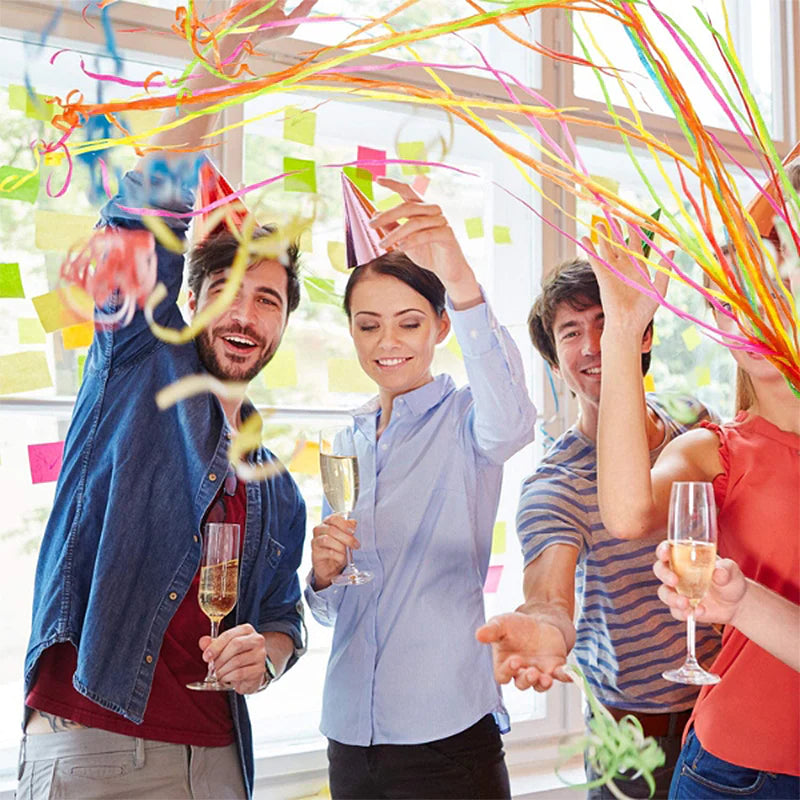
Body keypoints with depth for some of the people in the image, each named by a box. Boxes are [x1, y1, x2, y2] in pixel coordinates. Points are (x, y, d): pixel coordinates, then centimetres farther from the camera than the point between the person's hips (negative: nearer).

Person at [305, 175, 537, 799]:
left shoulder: (464, 421, -6)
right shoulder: (349, 442, 9)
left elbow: (510, 422, -33)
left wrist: (460, 277, -45)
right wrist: (323, 575, -8)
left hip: (449, 737, -5)